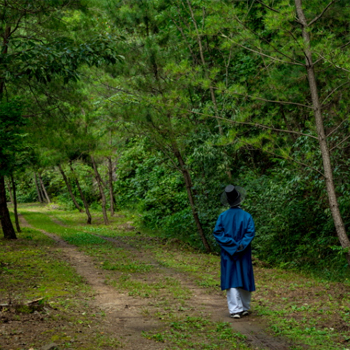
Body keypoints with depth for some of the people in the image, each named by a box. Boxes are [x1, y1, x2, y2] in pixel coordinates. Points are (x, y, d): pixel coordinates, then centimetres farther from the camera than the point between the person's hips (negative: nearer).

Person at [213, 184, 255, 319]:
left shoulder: (223, 216, -4)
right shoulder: (246, 216, -7)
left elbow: (217, 232, -9)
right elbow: (250, 232, -14)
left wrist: (231, 244, -10)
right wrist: (241, 245, -12)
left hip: (228, 254, 0)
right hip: (244, 255, 0)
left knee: (231, 281, 1)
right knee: (244, 278, 12)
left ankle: (235, 310, -5)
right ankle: (245, 308, 22)